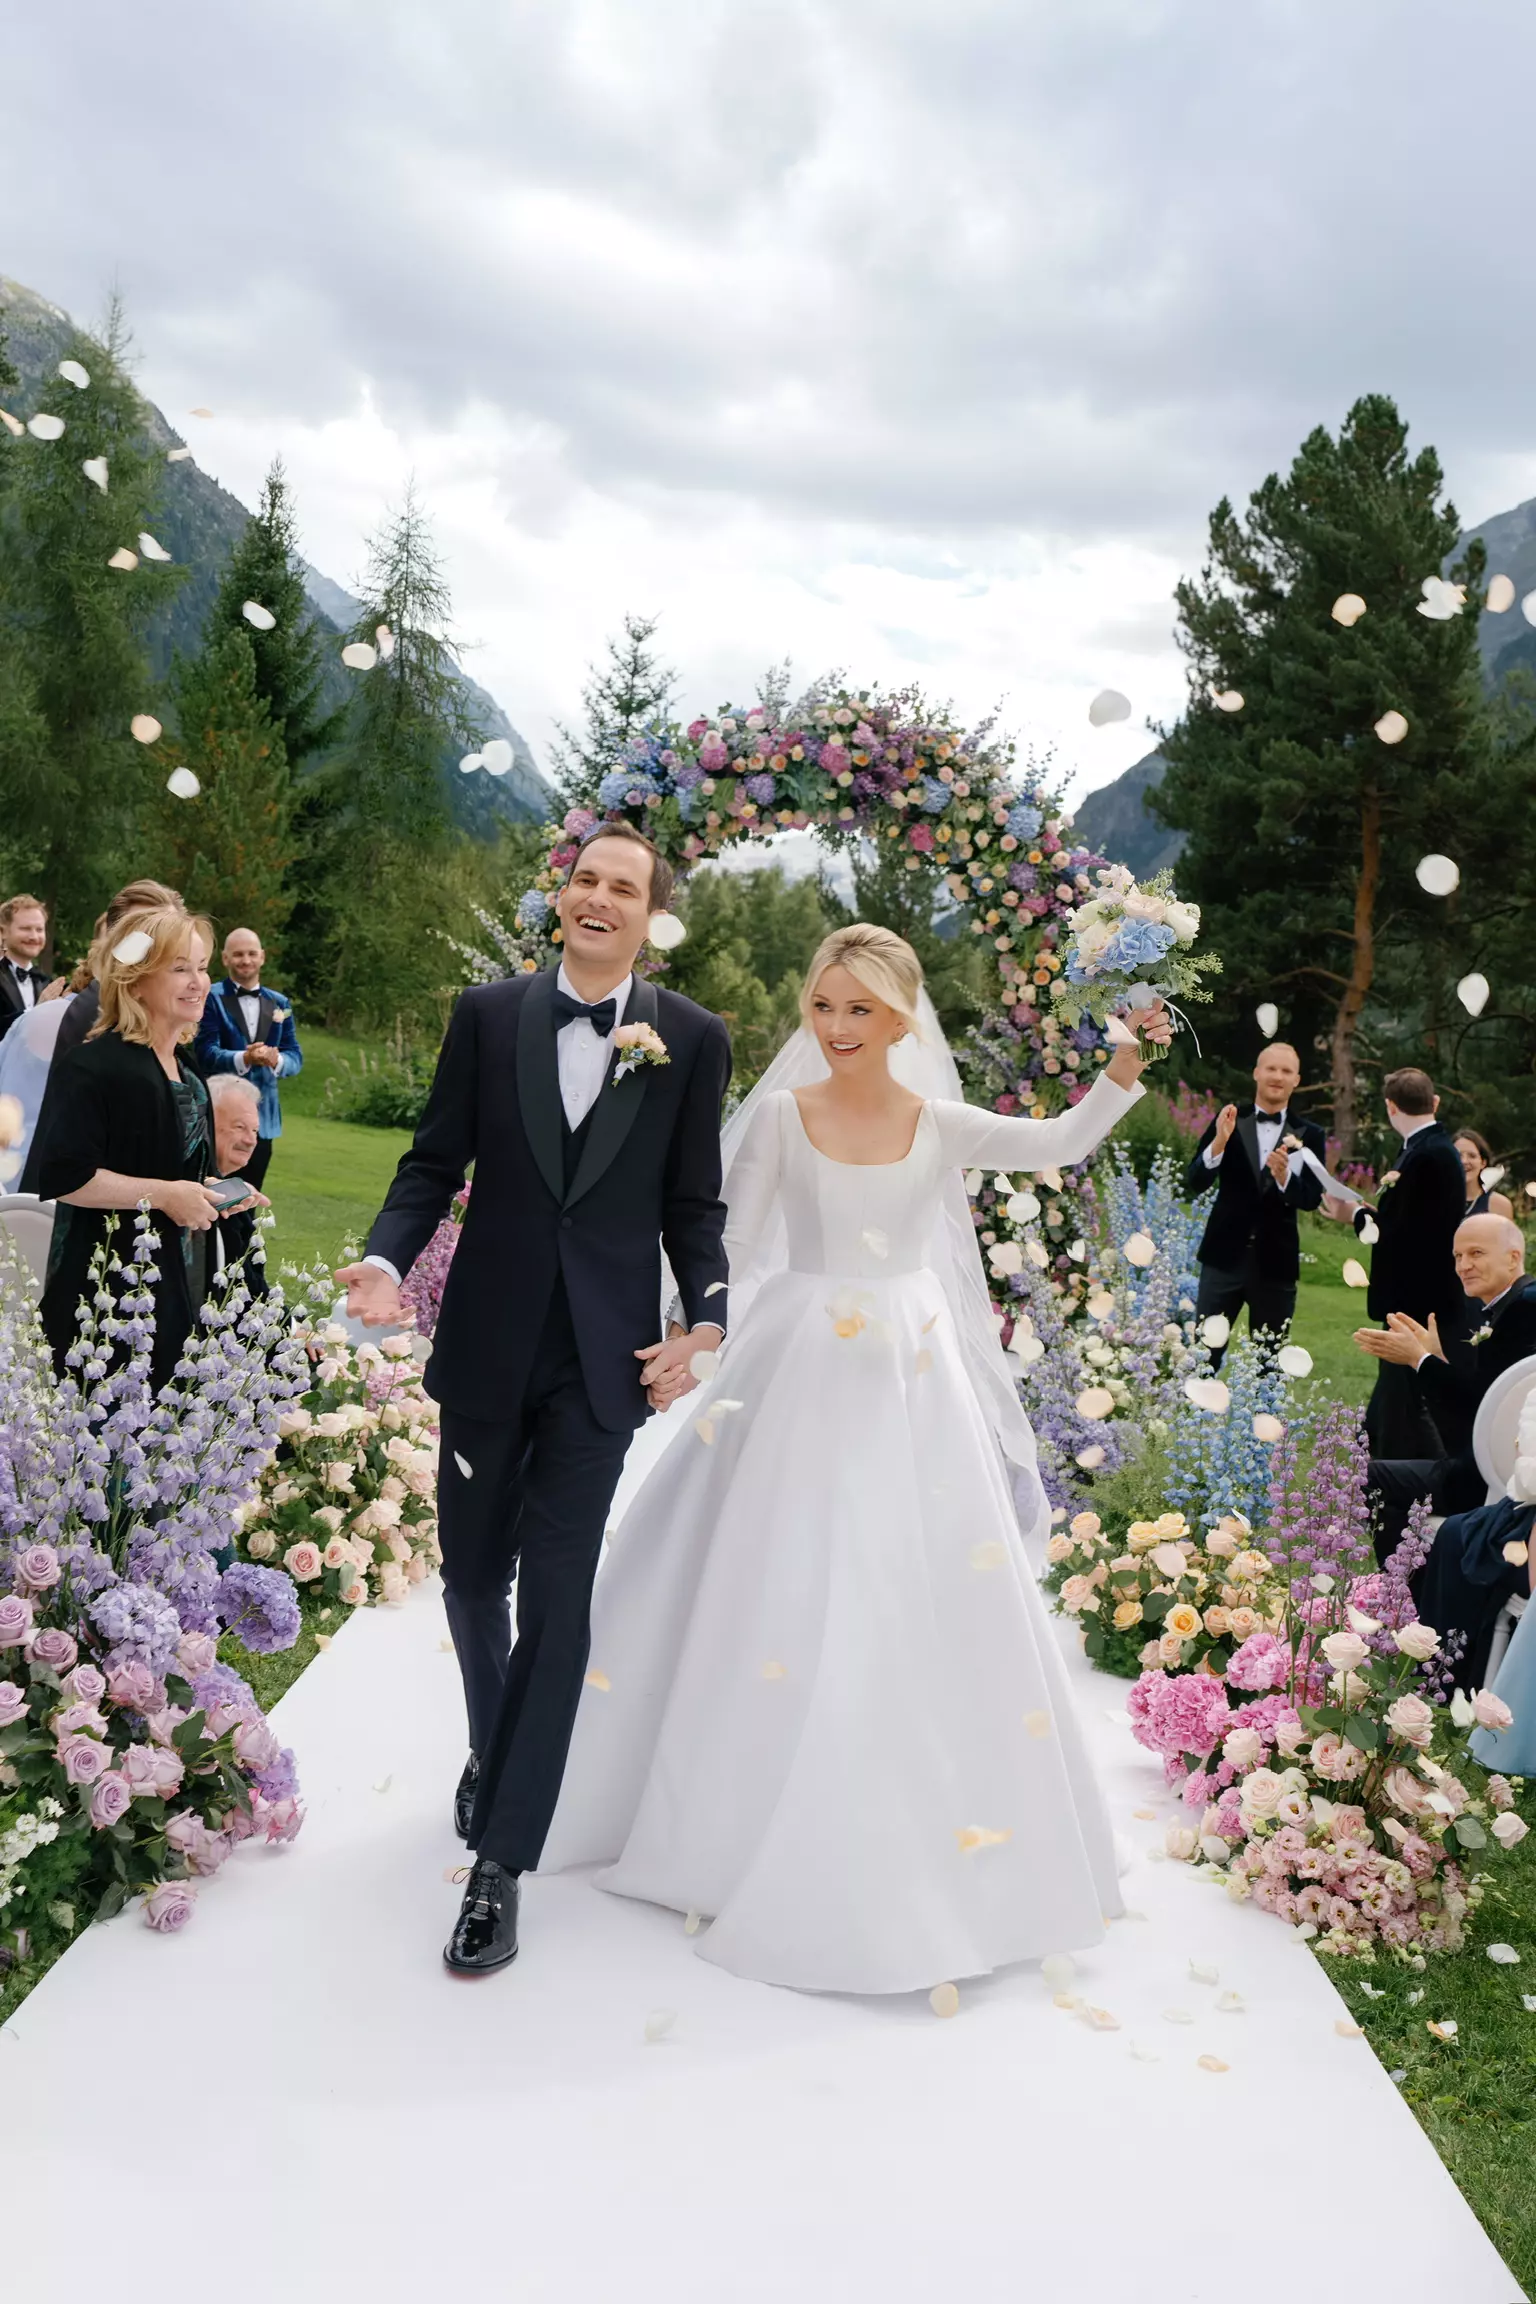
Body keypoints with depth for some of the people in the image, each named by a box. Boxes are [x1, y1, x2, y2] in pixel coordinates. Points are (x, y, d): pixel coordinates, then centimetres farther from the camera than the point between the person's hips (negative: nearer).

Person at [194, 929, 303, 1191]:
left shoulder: (279, 1003, 11)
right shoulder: (211, 998, -4)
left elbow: (296, 1056, 5)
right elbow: (206, 1053, -13)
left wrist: (277, 1060, -18)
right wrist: (244, 1058, -31)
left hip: (263, 1116, 4)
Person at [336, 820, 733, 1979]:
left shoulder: (693, 1038, -2)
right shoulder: (488, 1014, 1)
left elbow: (694, 1206, 1)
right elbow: (435, 1163, 3)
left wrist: (706, 1320, -13)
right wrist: (387, 1261, -15)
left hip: (602, 1357, -2)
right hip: (487, 1344, 2)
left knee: (557, 1598, -2)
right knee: (474, 1577, 17)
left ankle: (502, 1861, 10)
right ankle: (494, 1751, 46)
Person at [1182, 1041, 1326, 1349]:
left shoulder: (1309, 1135, 2)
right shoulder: (1228, 1121, 1)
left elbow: (1312, 1198, -6)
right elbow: (1193, 1185, -6)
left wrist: (1284, 1176, -26)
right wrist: (1220, 1142, -22)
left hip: (1276, 1262, 1)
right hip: (1224, 1256, -1)